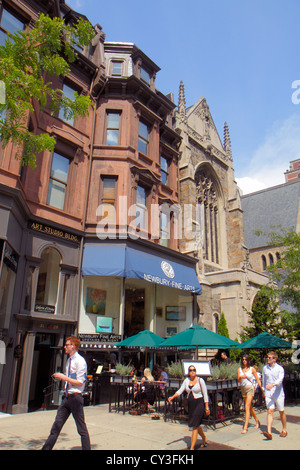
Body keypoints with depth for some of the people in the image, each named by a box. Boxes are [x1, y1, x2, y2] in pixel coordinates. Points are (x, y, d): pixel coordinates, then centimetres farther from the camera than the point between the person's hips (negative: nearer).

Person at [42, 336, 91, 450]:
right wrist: (61, 377, 6)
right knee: (56, 426, 13)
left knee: (82, 429, 4)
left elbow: (80, 382, -19)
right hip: (67, 397, 8)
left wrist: (64, 377, -18)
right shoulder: (69, 360, 12)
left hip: (75, 398, -8)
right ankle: (46, 448, 22)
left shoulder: (80, 361, -15)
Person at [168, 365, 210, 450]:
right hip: (190, 404, 5)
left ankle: (192, 448, 1)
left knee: (195, 426, -7)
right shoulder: (186, 380, 4)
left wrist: (207, 408, -6)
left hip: (199, 404, -5)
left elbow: (205, 394, -5)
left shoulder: (200, 380, -9)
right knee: (196, 424, 17)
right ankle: (204, 438, 44)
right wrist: (172, 397, -13)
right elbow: (180, 391, 3)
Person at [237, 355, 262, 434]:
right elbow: (238, 380, 3)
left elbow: (257, 379, 1)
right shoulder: (239, 369, 6)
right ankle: (257, 421, 38)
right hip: (243, 388, 5)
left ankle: (245, 427, -11)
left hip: (250, 388, -4)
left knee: (247, 407, -12)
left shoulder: (252, 369, -2)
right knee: (250, 407, 16)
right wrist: (240, 377, -19)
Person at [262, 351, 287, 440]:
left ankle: (284, 430, 31)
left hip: (278, 393, -2)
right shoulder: (265, 368, 6)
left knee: (281, 412, 10)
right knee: (270, 411, -8)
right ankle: (269, 432, -13)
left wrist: (272, 384, -39)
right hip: (268, 393, 2)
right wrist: (263, 390, 22)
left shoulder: (280, 368, -8)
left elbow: (280, 379, -23)